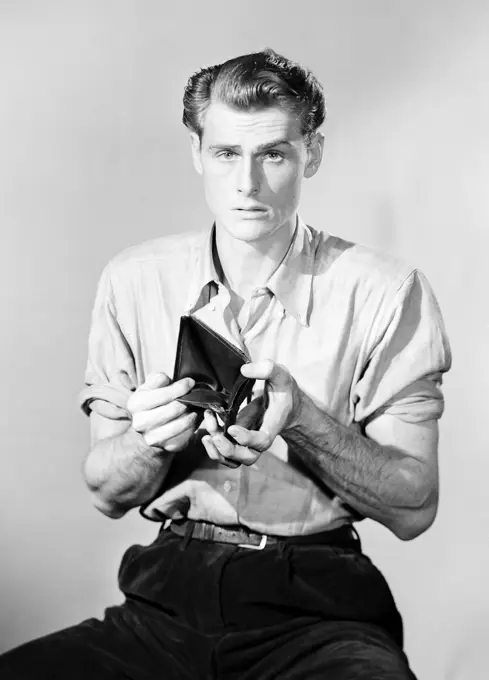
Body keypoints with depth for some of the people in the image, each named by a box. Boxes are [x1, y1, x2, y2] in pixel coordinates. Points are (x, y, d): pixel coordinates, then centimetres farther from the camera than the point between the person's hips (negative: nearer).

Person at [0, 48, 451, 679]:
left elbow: (414, 509, -3)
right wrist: (152, 440, -14)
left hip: (318, 611, -2)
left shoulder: (383, 291, -3)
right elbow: (106, 494, 9)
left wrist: (303, 422, -18)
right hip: (167, 597, 3)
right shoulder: (134, 281, 4)